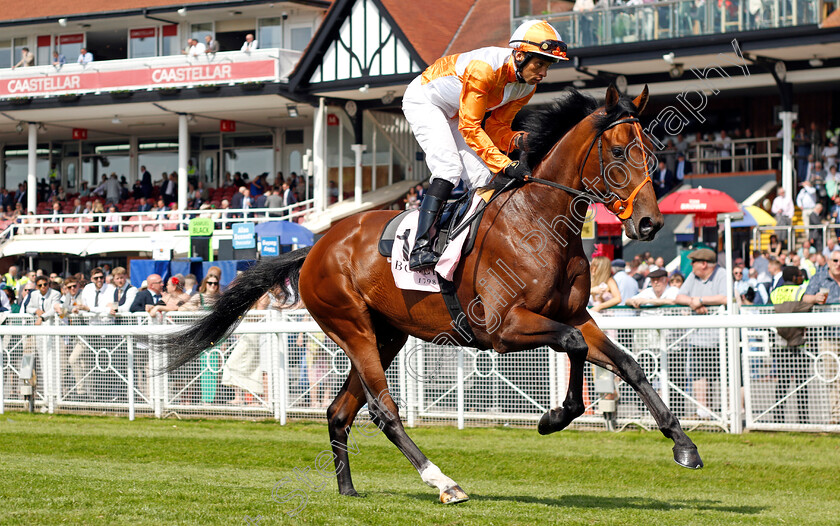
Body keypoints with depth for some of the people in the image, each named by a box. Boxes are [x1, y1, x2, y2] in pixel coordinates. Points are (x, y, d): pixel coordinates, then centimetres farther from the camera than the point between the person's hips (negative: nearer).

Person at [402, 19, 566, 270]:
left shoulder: (527, 85, -12)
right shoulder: (483, 68, -37)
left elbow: (496, 128, -6)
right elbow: (470, 127, -34)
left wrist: (519, 140, -28)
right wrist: (505, 165, -41)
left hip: (454, 114, 8)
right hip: (424, 99, -8)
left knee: (484, 178, -4)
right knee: (449, 167, -26)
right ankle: (420, 248, -33)